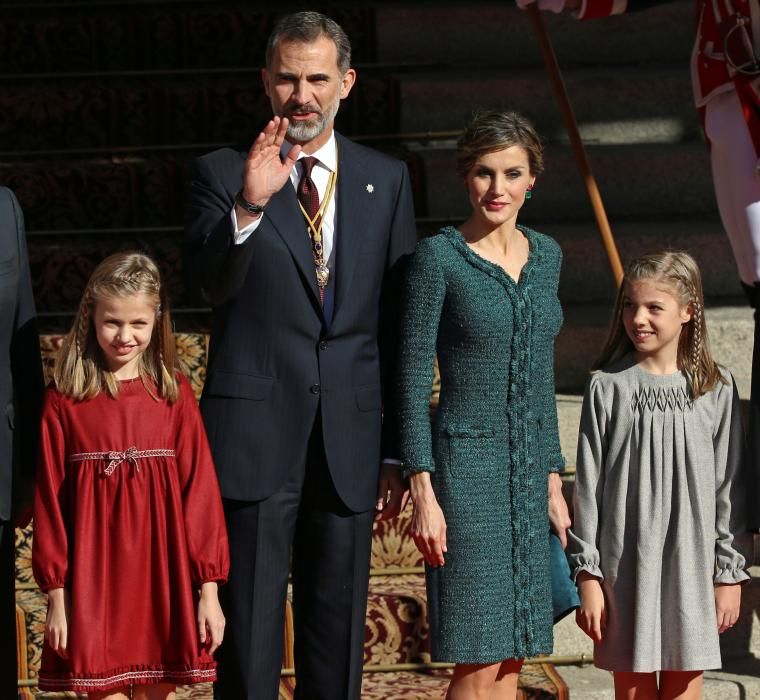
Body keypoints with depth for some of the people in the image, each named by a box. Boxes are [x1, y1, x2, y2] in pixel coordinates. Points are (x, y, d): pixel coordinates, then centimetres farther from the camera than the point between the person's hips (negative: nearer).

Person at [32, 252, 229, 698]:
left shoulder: (175, 392, 1)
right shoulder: (64, 399, -1)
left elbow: (201, 488, 0)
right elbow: (49, 498, 1)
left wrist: (208, 586, -3)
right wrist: (56, 592, 0)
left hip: (163, 574, 1)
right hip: (95, 578, -1)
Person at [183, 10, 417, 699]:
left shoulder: (387, 179, 8)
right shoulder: (221, 173, 2)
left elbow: (401, 325, 9)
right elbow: (209, 281, -13)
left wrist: (398, 451, 7)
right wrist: (249, 205, -30)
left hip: (351, 437, 2)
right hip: (256, 432, -2)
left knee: (339, 633, 11)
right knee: (249, 631, 2)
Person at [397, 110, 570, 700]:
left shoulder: (546, 255, 10)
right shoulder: (438, 258, -7)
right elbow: (413, 381, -8)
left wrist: (553, 481, 15)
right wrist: (424, 493, -13)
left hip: (528, 471, 6)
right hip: (467, 468, -6)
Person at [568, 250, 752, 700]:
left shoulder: (716, 388, 1)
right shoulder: (608, 387, -1)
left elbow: (729, 486, 4)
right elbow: (589, 486, 0)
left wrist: (730, 573, 3)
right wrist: (587, 575, -3)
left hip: (691, 568, 0)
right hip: (626, 566, 0)